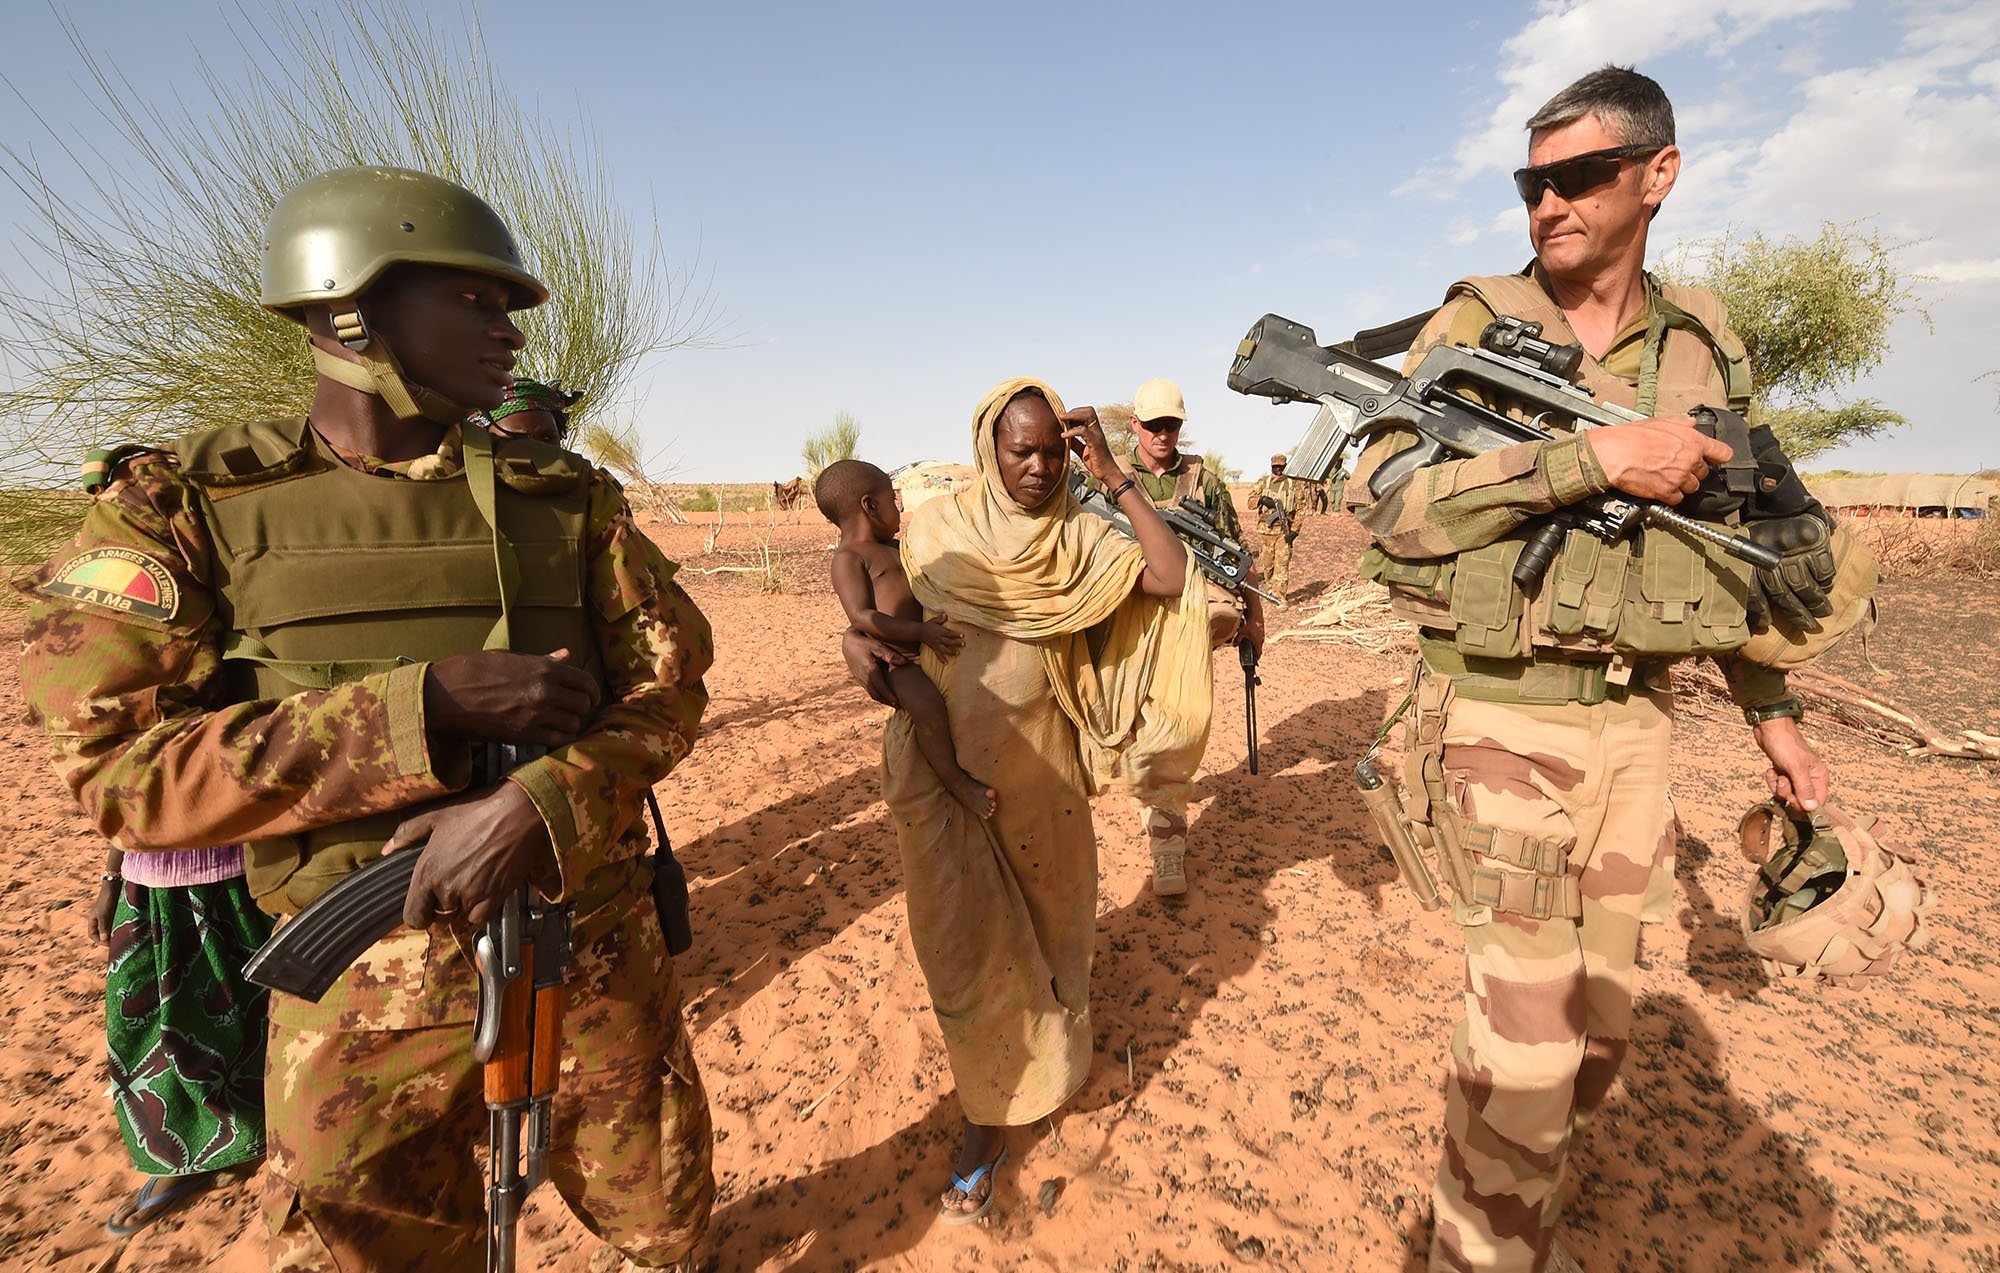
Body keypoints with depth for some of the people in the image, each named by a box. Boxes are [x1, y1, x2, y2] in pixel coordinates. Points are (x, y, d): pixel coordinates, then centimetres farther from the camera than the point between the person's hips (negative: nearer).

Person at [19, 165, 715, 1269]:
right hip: (369, 989, -1)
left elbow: (671, 679, -3)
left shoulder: (567, 497, 0)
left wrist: (545, 801, -22)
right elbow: (117, 765, -10)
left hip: (597, 948, 2)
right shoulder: (186, 506, -4)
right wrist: (424, 705, -23)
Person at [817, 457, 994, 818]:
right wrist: (921, 631, -26)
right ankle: (955, 779, -14)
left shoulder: (896, 549, 20)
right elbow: (862, 617, -20)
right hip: (897, 659, -9)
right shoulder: (849, 558, -7)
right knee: (927, 705, -33)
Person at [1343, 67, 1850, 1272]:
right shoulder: (1474, 327, -5)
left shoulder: (1706, 347, 9)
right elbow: (1384, 498, -19)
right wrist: (1597, 457, -23)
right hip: (1506, 719, -5)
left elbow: (1728, 544, 18)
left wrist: (1773, 709, 18)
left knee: (1600, 1023, 17)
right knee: (1527, 1041, -4)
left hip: (1638, 722, 6)